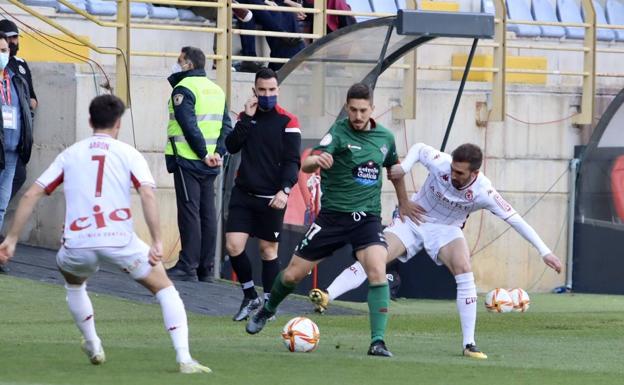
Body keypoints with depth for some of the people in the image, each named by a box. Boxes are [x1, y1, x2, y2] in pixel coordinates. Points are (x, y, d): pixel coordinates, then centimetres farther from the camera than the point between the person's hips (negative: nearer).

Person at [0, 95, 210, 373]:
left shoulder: (70, 154, 18)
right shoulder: (128, 154, 10)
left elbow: (30, 196, 13)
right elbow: (148, 195, -7)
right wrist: (157, 242, -9)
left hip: (77, 244, 2)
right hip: (119, 240, -2)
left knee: (73, 282, 37)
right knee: (165, 289, 13)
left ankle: (92, 346, 39)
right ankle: (184, 359, -1)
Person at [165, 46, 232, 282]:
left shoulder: (183, 89, -9)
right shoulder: (216, 90, 15)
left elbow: (189, 126, -18)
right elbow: (226, 126, 10)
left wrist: (204, 154, -14)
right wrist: (217, 153, 0)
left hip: (187, 160, -7)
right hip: (210, 165, 7)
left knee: (189, 212, -7)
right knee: (207, 214, 9)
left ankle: (188, 267, -9)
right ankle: (206, 269, 11)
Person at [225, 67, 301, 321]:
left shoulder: (287, 121, -4)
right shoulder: (246, 116, 9)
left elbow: (292, 161, -9)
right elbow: (231, 146, -3)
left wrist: (284, 190, -22)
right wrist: (247, 119, -12)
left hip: (271, 198, -3)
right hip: (243, 194, 3)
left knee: (268, 249, 3)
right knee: (233, 245, -7)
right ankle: (250, 297, 12)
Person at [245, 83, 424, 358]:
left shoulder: (385, 137, 3)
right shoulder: (339, 133, -12)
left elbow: (394, 169, 26)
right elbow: (306, 165, -27)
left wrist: (404, 203, 27)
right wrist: (317, 160, -49)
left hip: (367, 218, 2)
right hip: (333, 216, -2)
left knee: (377, 272, -24)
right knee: (293, 274, 7)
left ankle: (377, 342, -21)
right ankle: (268, 310, 39)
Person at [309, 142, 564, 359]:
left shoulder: (483, 193, -26)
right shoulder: (440, 164, -24)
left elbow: (515, 220, -19)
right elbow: (419, 149, -1)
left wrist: (544, 252, -20)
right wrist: (405, 166, -21)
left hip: (446, 230, -1)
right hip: (413, 220, 1)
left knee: (464, 270, -26)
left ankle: (469, 344, -22)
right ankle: (326, 297, -32)